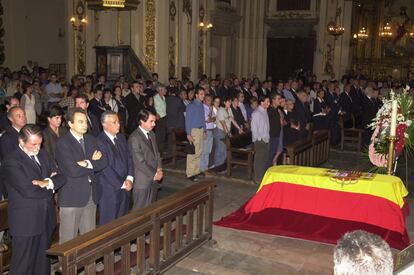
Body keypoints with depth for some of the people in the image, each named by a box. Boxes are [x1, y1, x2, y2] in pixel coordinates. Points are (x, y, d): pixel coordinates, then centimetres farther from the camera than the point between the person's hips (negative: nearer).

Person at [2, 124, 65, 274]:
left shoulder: (43, 154, 9)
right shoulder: (11, 162, -15)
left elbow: (60, 177, 5)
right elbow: (27, 190, -24)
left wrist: (47, 182, -15)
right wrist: (49, 186, -9)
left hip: (46, 218, 7)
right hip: (26, 222, -7)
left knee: (43, 262, 18)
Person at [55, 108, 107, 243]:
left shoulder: (91, 139, 10)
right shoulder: (63, 143, -12)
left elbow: (102, 163, 1)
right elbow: (73, 171, -22)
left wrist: (87, 163, -15)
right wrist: (92, 163, -8)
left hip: (91, 196, 6)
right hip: (72, 197, -6)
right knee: (69, 240, 5)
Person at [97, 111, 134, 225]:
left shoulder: (121, 137, 10)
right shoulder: (99, 142, -15)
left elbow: (129, 158, 10)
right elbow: (105, 168, -18)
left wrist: (129, 178, -4)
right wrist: (122, 184, -14)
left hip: (125, 188, 7)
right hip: (109, 190, -7)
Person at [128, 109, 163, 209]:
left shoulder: (151, 134, 10)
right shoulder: (134, 138, -16)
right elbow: (140, 162, -18)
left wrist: (159, 169, 0)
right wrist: (154, 174, -12)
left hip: (154, 179, 8)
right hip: (142, 182, -7)